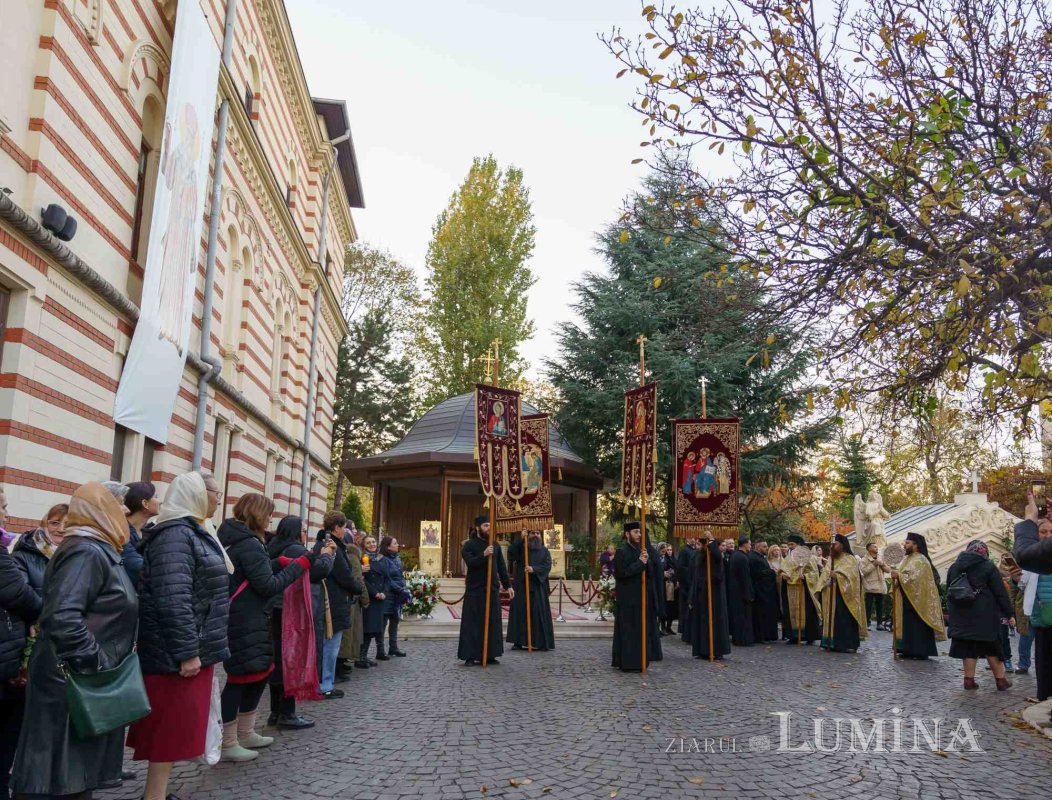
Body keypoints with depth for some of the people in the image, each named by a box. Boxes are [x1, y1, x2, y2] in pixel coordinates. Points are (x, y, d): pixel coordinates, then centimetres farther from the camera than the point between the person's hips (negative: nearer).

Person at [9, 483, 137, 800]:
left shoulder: (98, 552, 12)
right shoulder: (86, 552, -20)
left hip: (85, 680, 10)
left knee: (78, 772, 18)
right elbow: (62, 618, -31)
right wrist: (97, 666, -25)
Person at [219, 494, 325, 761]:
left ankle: (245, 734, 27)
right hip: (245, 623, -10)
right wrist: (301, 563, -14)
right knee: (241, 677, -2)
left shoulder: (233, 540, 13)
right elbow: (268, 586, -18)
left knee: (258, 673, 17)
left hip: (244, 621, 10)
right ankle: (228, 744, 8)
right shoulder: (249, 544, -18)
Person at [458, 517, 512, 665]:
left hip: (492, 589, 5)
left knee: (492, 623, 6)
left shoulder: (495, 545, 11)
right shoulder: (469, 545, -3)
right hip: (474, 590, -5)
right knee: (473, 623, -2)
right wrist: (483, 554, -32)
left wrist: (508, 585, 7)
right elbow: (470, 562, -19)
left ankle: (490, 655, 13)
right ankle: (470, 656, 4)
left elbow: (502, 567, 12)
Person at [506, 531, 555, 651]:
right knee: (520, 612, -2)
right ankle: (519, 641, 2)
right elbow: (511, 551, -10)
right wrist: (521, 538, -16)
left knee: (539, 613, -2)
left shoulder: (545, 551, 13)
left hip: (538, 587, 0)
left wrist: (534, 569, -18)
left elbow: (547, 566, -3)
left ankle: (540, 642, 3)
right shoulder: (521, 549, 10)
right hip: (521, 586, 0)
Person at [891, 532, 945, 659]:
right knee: (908, 625, 9)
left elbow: (915, 577, -24)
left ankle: (920, 651, -2)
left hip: (917, 600, -9)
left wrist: (899, 575, -26)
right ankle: (910, 650, 13)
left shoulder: (920, 560, -12)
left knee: (917, 625, -6)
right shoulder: (907, 559, 16)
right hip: (907, 600, 9)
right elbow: (904, 576, 18)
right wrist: (895, 575, -2)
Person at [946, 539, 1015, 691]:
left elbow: (949, 590, 15)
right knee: (990, 647, 5)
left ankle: (969, 679, 5)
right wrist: (1009, 613, -1)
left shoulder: (955, 566, 9)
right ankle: (1001, 679, 12)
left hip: (962, 616, 3)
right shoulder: (988, 567, -5)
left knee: (968, 646, 6)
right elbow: (1001, 593, -6)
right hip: (984, 616, -3)